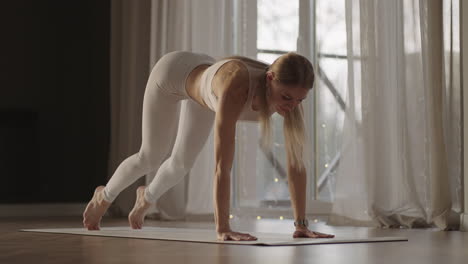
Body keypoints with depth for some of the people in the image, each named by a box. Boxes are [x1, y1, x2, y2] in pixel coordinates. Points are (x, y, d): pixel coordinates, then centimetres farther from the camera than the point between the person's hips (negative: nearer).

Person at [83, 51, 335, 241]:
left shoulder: (290, 93, -34)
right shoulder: (235, 90, -51)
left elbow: (296, 163, -30)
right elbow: (222, 165, -51)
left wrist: (301, 225, -31)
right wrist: (223, 228, -53)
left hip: (204, 74, 5)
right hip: (173, 70, -5)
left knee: (183, 161, 19)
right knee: (151, 157, 10)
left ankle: (146, 197, 54)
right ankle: (104, 196, 42)